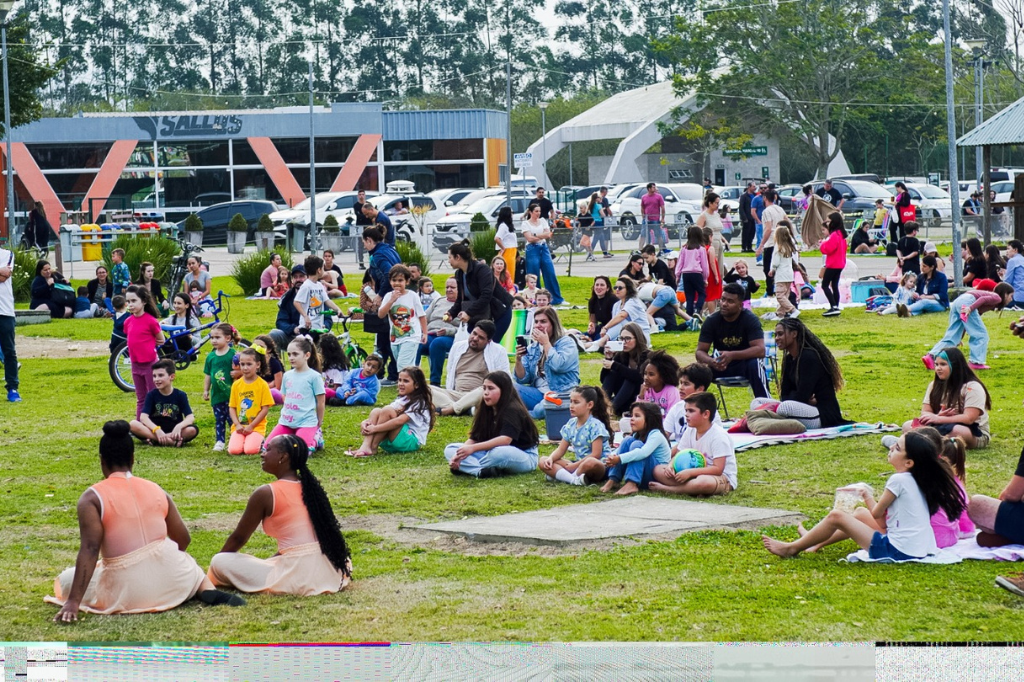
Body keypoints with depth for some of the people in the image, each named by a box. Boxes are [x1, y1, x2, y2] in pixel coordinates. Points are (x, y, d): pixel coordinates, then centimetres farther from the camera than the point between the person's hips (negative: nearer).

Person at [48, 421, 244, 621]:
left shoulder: (92, 498, -6)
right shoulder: (156, 490, 8)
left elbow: (90, 550, -17)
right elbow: (183, 539, 14)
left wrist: (73, 602, -20)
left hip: (128, 591, -4)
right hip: (171, 577, 4)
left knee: (66, 579, 20)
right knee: (188, 563, 38)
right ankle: (208, 591, 4)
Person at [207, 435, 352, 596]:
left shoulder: (265, 494, -6)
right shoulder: (311, 487, 13)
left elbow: (238, 538, 6)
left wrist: (211, 572, 22)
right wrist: (269, 561, 34)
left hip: (298, 577, -7)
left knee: (220, 561, -1)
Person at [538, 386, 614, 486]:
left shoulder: (595, 425, -12)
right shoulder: (571, 425, 9)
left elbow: (596, 454, -19)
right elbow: (561, 450, 9)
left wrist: (574, 465, -18)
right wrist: (550, 458, -11)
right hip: (579, 465, 7)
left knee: (590, 462, -44)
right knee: (543, 462, -7)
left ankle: (556, 474, -23)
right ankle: (574, 479, -31)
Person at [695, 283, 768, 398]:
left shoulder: (750, 319, -16)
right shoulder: (712, 321, -9)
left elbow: (760, 350, -26)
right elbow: (700, 352, -10)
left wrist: (732, 355, -40)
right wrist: (711, 361, -35)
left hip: (744, 364, -2)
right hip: (720, 366, 2)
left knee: (754, 365, -36)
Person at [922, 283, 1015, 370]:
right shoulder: (997, 298, 11)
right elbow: (983, 299, -12)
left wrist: (960, 337, 35)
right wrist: (970, 308, -26)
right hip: (966, 302, -8)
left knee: (951, 337, 3)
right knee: (981, 334, 0)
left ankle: (931, 356, -10)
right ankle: (976, 362, -4)